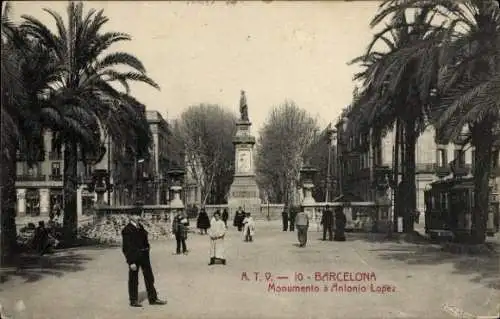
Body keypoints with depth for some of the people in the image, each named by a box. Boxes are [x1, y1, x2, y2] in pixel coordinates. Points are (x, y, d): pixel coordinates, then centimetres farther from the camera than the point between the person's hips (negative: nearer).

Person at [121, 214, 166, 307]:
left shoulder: (140, 227, 7)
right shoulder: (127, 230, -16)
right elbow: (127, 247, -19)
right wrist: (131, 262, -21)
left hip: (144, 255, 8)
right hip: (134, 256, -8)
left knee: (149, 277, 13)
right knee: (133, 279, 7)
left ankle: (153, 298, 24)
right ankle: (133, 301, 20)